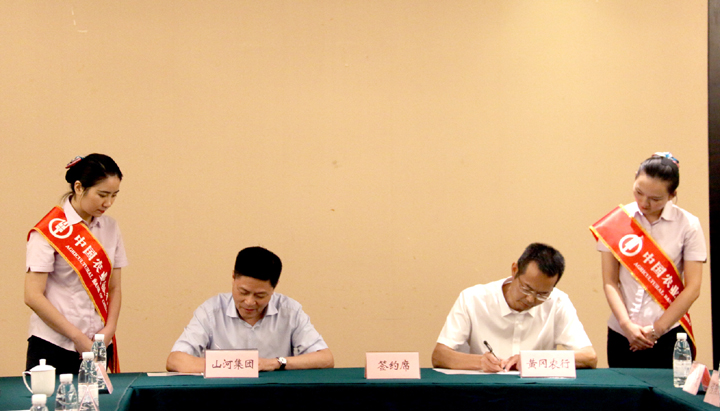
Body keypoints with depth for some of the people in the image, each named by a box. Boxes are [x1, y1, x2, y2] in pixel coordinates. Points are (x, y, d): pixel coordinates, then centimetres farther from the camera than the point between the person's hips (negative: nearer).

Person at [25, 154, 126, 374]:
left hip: (98, 347, 5)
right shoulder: (50, 230, -8)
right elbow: (33, 297, -12)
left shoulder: (110, 228, 8)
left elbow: (114, 288, 12)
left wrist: (109, 330, -5)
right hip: (54, 348, -5)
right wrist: (78, 337, -13)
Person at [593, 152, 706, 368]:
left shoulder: (688, 225, -1)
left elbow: (692, 288, -3)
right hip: (621, 334, 2)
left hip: (669, 335, -1)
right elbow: (610, 282, 2)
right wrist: (626, 324, -11)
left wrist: (656, 330, -7)